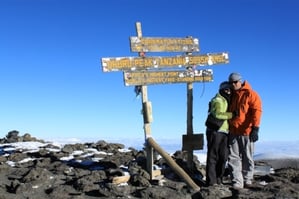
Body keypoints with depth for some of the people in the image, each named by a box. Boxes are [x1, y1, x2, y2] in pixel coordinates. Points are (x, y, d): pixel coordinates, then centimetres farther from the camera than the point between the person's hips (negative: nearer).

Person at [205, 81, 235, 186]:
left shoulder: (226, 101, 22)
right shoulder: (218, 100, -9)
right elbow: (217, 114, -25)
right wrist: (231, 114, -26)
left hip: (223, 132, 9)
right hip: (215, 131, -9)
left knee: (223, 156, 11)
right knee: (213, 156, -6)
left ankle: (218, 179, 20)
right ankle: (211, 181, -4)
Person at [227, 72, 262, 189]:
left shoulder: (251, 94, -4)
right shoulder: (231, 96, 16)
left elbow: (256, 111, -13)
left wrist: (255, 128, -22)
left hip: (246, 132, -5)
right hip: (233, 132, 5)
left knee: (247, 158, 6)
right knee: (233, 158, -1)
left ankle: (247, 180, 19)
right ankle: (237, 182, 1)